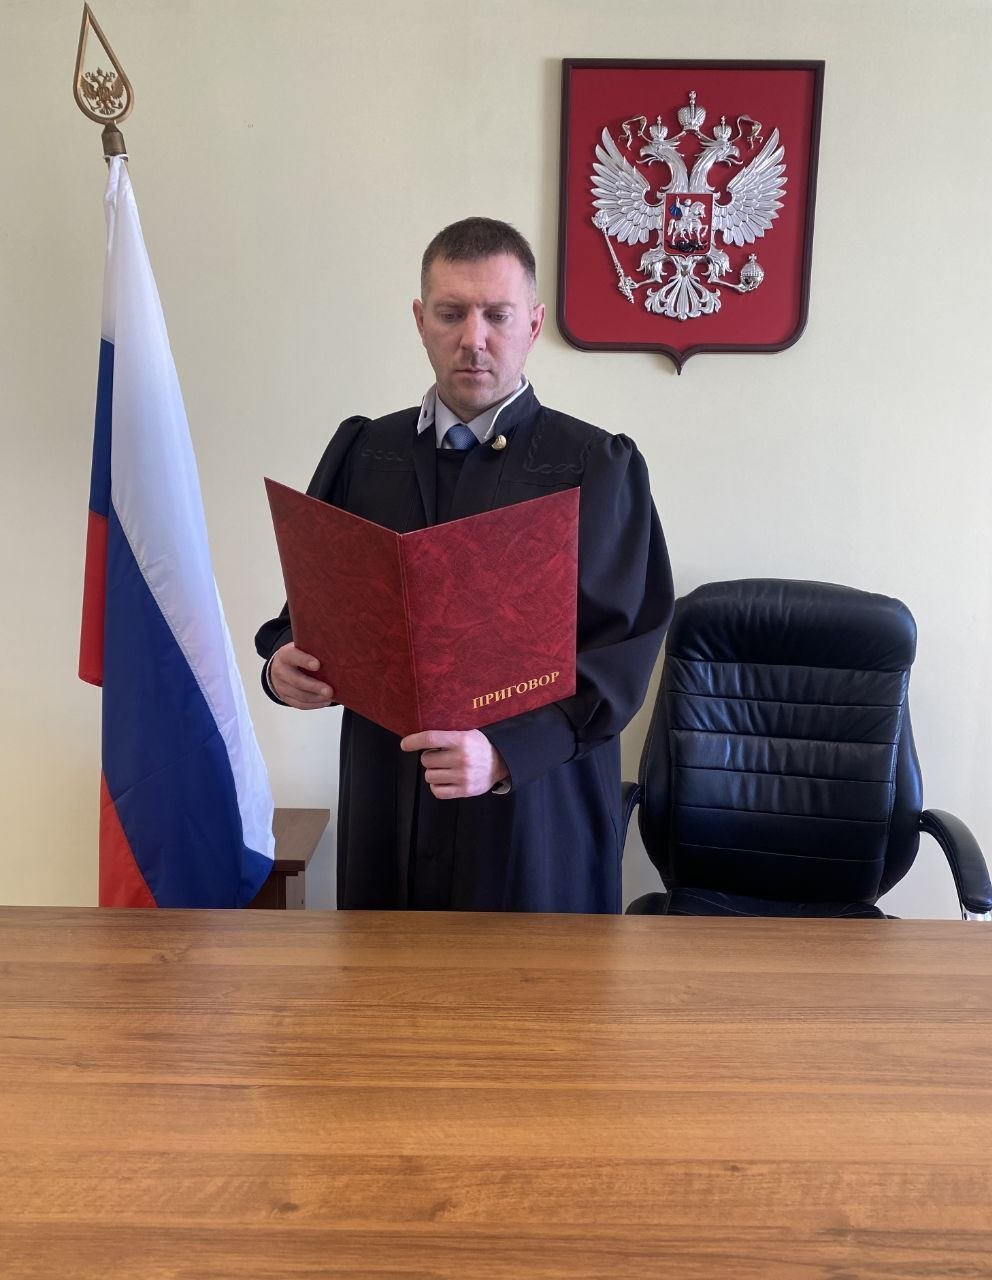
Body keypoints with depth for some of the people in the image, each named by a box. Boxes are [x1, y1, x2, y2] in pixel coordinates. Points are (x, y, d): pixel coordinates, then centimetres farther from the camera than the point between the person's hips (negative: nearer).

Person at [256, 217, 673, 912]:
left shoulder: (600, 468, -4)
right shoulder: (362, 453, 8)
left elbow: (624, 649, -11)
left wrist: (507, 749, -23)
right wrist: (286, 661, -10)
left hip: (537, 811, -3)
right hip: (387, 808, 3)